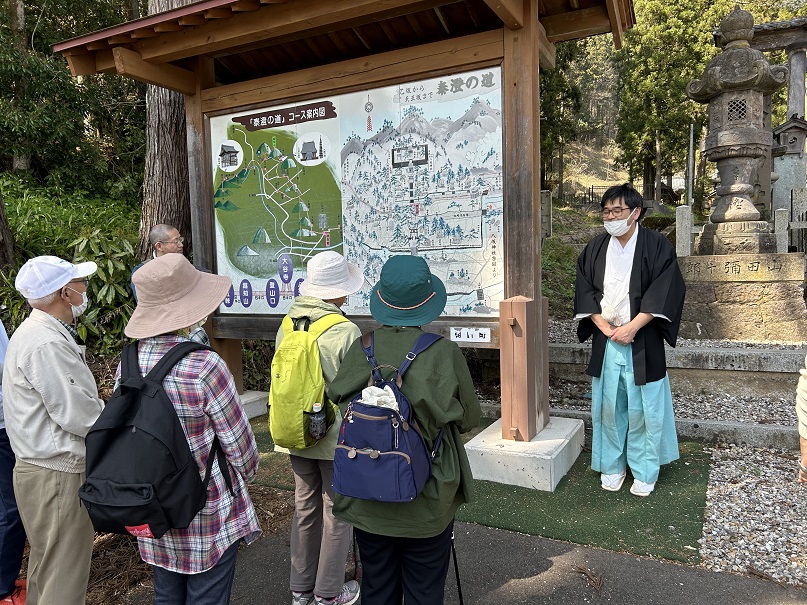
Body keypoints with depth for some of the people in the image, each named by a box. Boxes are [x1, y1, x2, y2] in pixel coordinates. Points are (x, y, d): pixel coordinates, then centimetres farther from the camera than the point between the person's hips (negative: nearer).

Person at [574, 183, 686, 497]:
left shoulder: (656, 245, -4)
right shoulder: (596, 248, 6)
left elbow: (664, 293, -11)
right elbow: (584, 292, 5)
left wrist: (631, 327, -16)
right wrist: (604, 326, -8)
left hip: (642, 341, -3)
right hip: (605, 340, 3)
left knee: (642, 407, 4)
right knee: (609, 405, 9)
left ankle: (644, 471, 21)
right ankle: (612, 465, 25)